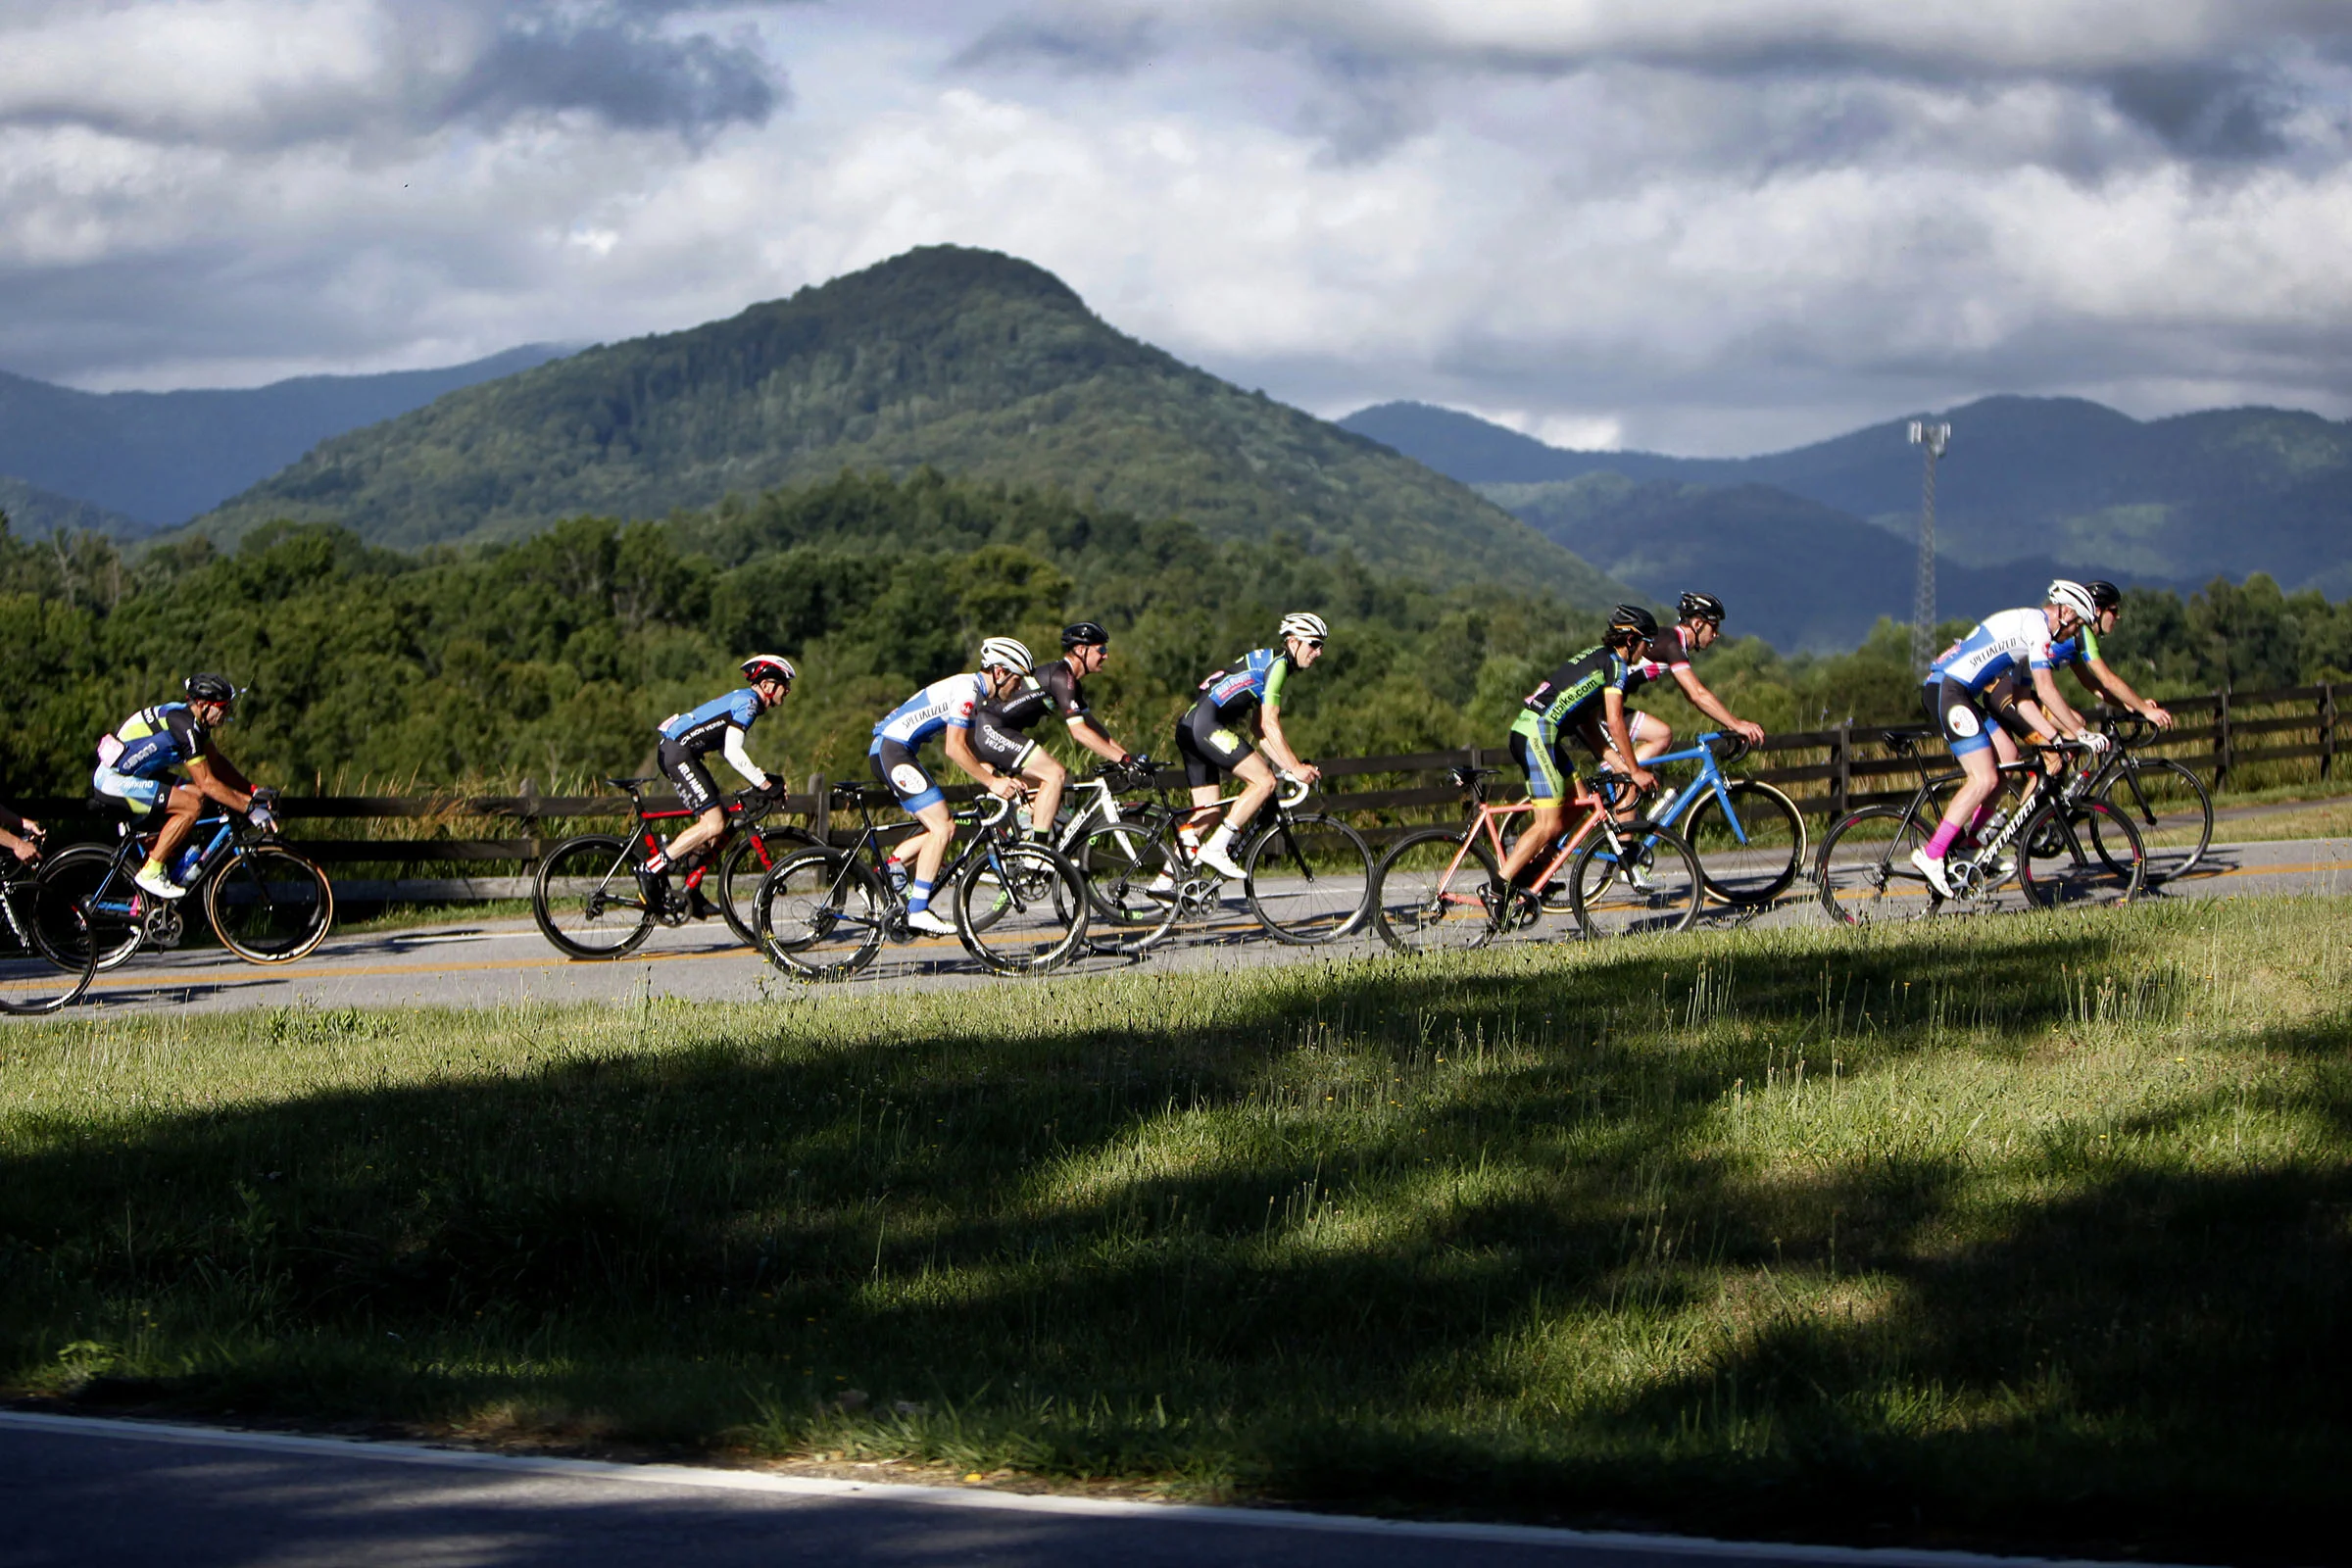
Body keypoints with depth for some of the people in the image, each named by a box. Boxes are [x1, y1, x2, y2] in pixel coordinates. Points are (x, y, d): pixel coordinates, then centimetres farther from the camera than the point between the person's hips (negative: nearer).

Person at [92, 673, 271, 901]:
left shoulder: (192, 719, 7)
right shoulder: (184, 726, -23)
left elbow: (217, 763, 15)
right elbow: (208, 783, -22)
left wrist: (254, 792, 5)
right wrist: (251, 808, -19)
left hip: (132, 774, 10)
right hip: (115, 781, -10)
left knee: (196, 794, 6)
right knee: (192, 805, -18)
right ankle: (151, 873, -10)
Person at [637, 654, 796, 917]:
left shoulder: (744, 700, 21)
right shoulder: (748, 702, -11)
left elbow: (727, 750, 23)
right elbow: (733, 752, -20)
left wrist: (760, 776, 14)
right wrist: (765, 784, -16)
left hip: (674, 751, 11)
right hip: (678, 753, -11)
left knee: (719, 816, 12)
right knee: (713, 824, -15)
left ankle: (692, 893, 11)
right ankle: (651, 869, -14)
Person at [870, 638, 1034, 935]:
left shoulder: (975, 692, 17)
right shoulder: (967, 689, -14)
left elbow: (968, 749, 18)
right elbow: (955, 749, -20)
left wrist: (1001, 777, 6)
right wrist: (991, 782, -17)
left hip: (890, 753, 10)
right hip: (892, 751, -10)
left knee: (945, 828, 8)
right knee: (942, 827, -13)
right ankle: (918, 910, -13)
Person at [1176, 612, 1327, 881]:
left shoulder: (1266, 664, 25)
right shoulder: (1277, 663, -5)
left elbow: (1263, 733, 24)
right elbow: (1270, 725, -11)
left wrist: (1293, 767, 16)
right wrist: (1295, 768, -9)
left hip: (1188, 728, 10)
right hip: (1206, 725, -10)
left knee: (1207, 814, 11)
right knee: (1264, 781, -11)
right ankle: (1215, 849, -13)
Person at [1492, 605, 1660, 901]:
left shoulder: (1598, 658, 24)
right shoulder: (1616, 664, -5)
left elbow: (1588, 723, 24)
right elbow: (1614, 724, -9)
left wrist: (1618, 763, 19)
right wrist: (1636, 770, -2)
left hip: (1527, 730, 10)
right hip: (1538, 734, -10)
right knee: (1550, 824, -11)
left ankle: (1526, 873, 15)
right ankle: (1500, 886, -12)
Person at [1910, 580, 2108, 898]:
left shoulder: (2024, 629, 24)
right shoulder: (2036, 624, -7)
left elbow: (2020, 699, 21)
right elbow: (2046, 691, -12)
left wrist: (2056, 735, 13)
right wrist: (2081, 733, -7)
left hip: (1957, 691, 10)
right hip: (1947, 690, -10)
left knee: (2006, 755, 8)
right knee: (1985, 779, -14)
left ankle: (1968, 839, 12)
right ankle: (1931, 855, -15)